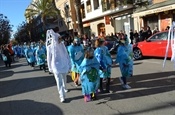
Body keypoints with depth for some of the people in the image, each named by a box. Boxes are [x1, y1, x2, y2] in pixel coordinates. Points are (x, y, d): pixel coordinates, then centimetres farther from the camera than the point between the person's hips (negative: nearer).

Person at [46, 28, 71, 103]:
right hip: (56, 66, -4)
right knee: (59, 81, -5)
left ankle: (64, 88, 50)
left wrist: (69, 64, 3)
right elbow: (49, 58, -4)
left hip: (64, 65, 4)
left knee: (64, 78, 22)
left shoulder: (62, 45, 1)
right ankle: (62, 97, 0)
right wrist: (50, 68, -3)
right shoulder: (50, 47, -9)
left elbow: (66, 55, 4)